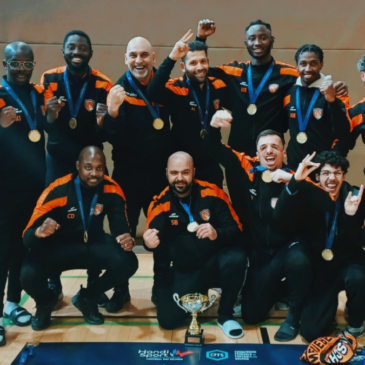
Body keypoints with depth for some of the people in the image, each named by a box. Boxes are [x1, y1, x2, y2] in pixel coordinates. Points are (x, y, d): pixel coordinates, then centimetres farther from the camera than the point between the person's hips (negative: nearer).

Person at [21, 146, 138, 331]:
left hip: (94, 244, 3)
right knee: (29, 274, -32)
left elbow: (120, 226, -7)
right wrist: (39, 232, -48)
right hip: (59, 246, -2)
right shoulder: (57, 190, -23)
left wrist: (126, 239, -33)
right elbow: (27, 237, -22)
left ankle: (87, 297, 7)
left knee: (127, 263, -25)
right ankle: (45, 301, 10)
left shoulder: (112, 190, -14)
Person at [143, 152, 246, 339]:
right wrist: (150, 243, -34)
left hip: (215, 261, -1)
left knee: (237, 258, -35)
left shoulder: (211, 193, -10)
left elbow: (235, 228, -9)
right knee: (167, 319, -11)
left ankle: (225, 315, -8)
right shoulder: (160, 204, -7)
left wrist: (217, 234, -31)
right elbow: (154, 240, -9)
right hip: (184, 271, 2)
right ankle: (198, 293, 24)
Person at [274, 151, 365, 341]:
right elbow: (282, 215, -32)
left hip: (348, 262, 0)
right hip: (320, 267, 0)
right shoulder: (309, 196, -12)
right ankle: (330, 302, 27)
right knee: (310, 332, -8)